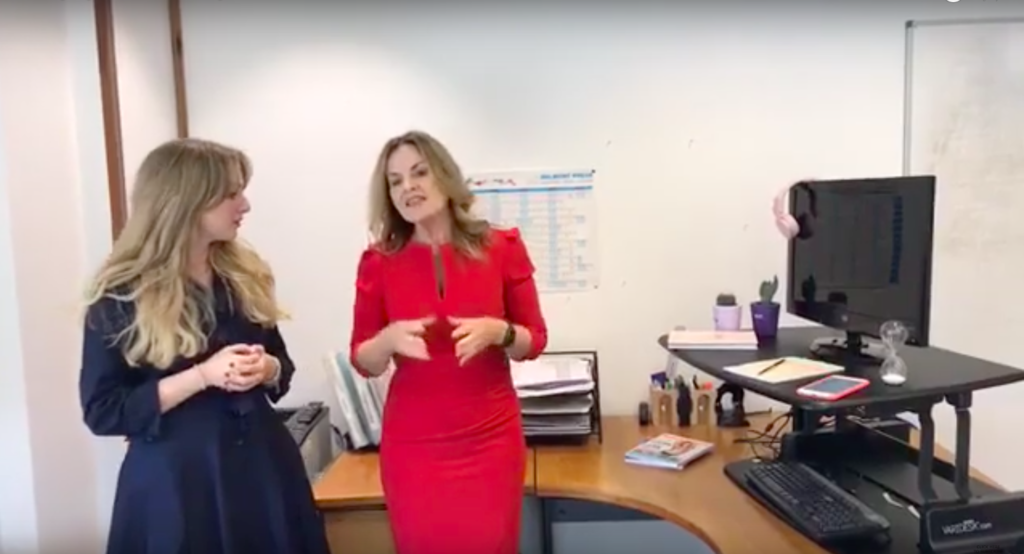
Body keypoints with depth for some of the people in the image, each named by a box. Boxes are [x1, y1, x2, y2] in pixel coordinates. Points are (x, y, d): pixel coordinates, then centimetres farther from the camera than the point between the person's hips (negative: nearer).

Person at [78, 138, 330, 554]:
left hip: (261, 465, 5)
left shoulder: (245, 275, 5)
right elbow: (101, 411, -10)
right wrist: (202, 375, -19)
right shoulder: (121, 297, -9)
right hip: (175, 480, -4)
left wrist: (267, 368, -10)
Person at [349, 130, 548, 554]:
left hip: (490, 437, 0)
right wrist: (390, 339, -17)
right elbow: (363, 362, 4)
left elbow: (534, 340, 3)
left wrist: (497, 332, -17)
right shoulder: (379, 262, -1)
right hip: (413, 443, 1)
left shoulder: (502, 247, -2)